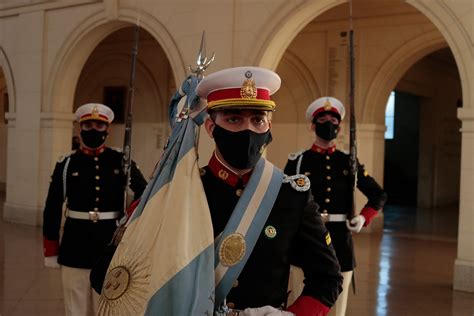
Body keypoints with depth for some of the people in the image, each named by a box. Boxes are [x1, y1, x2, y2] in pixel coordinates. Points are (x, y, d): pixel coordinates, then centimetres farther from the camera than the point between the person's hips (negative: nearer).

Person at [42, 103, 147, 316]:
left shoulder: (121, 162, 3)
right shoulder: (66, 164, 2)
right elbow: (52, 211, 3)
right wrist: (51, 253, 3)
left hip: (111, 243, 0)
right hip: (75, 246, 0)